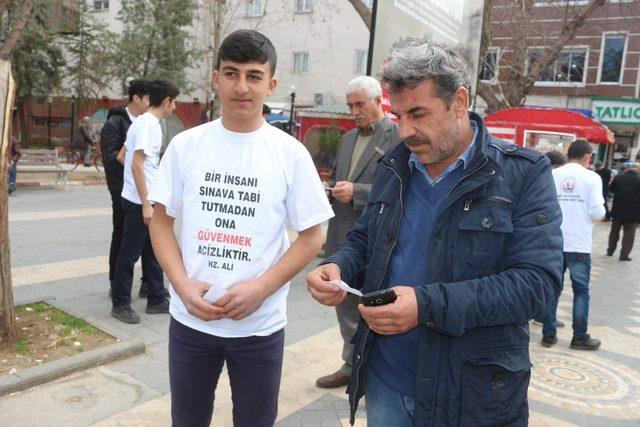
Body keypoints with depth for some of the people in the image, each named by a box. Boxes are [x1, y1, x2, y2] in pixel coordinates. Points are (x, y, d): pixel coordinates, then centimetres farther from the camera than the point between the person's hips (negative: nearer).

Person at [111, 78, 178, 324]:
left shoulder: (143, 122, 13)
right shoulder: (148, 125, -16)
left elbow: (121, 156, 19)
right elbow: (137, 166, -21)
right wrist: (146, 204, -21)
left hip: (147, 200, 10)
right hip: (139, 202, -10)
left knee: (152, 252, 15)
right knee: (129, 254, 1)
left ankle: (156, 300, 25)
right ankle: (120, 305, 13)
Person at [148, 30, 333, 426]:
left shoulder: (291, 153, -6)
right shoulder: (185, 145, -1)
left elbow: (312, 237, -4)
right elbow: (162, 221, 5)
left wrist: (261, 288, -15)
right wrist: (182, 284, -10)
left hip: (260, 325, -1)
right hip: (190, 319, 2)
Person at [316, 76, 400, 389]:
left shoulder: (398, 137, -8)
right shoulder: (347, 138, 16)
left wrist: (356, 192, -21)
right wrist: (328, 190, 2)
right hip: (342, 237, 8)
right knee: (346, 305, 16)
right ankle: (351, 366, 32)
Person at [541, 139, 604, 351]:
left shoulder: (552, 175, 0)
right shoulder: (592, 177, -5)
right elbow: (597, 212, -12)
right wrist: (600, 214, 11)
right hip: (579, 244, -2)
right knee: (581, 290, 10)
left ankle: (549, 334, 15)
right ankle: (580, 337, 17)